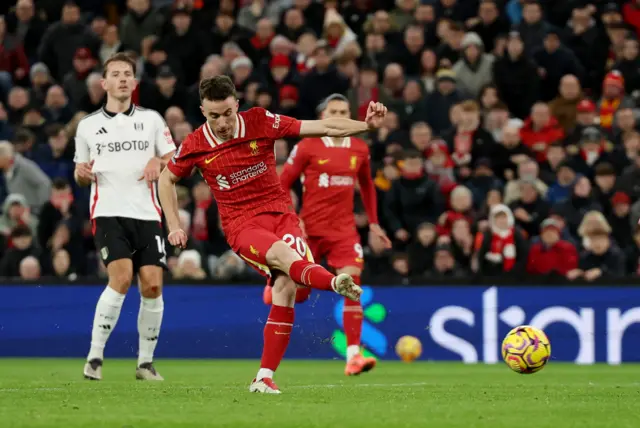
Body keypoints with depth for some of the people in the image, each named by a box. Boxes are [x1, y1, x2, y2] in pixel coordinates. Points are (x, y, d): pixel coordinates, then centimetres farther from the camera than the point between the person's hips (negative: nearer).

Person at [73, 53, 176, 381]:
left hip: (147, 214, 2)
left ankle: (146, 361, 8)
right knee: (122, 278, -21)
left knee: (152, 285, -7)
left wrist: (158, 162, -9)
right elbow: (82, 175, 19)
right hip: (108, 213, -2)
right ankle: (95, 357, -12)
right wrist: (81, 173, -4)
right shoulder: (88, 126, 11)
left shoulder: (151, 119, 11)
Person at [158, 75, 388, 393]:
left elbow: (322, 127, -4)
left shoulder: (260, 122, -4)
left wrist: (367, 125, -15)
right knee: (284, 255, -34)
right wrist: (174, 226, 9)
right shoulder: (195, 146, -3)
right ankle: (337, 283, -66)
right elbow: (166, 179, 16)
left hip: (280, 214, 2)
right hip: (241, 224, -2)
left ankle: (265, 377, -11)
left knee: (286, 286, -18)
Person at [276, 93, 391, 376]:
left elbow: (367, 185, 22)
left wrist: (373, 223, 19)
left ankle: (353, 355, -17)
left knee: (352, 284, -15)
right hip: (310, 229, -2)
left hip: (344, 230, 2)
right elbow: (283, 184, -2)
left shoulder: (359, 149, 6)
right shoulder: (308, 147, -6)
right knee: (298, 294, 6)